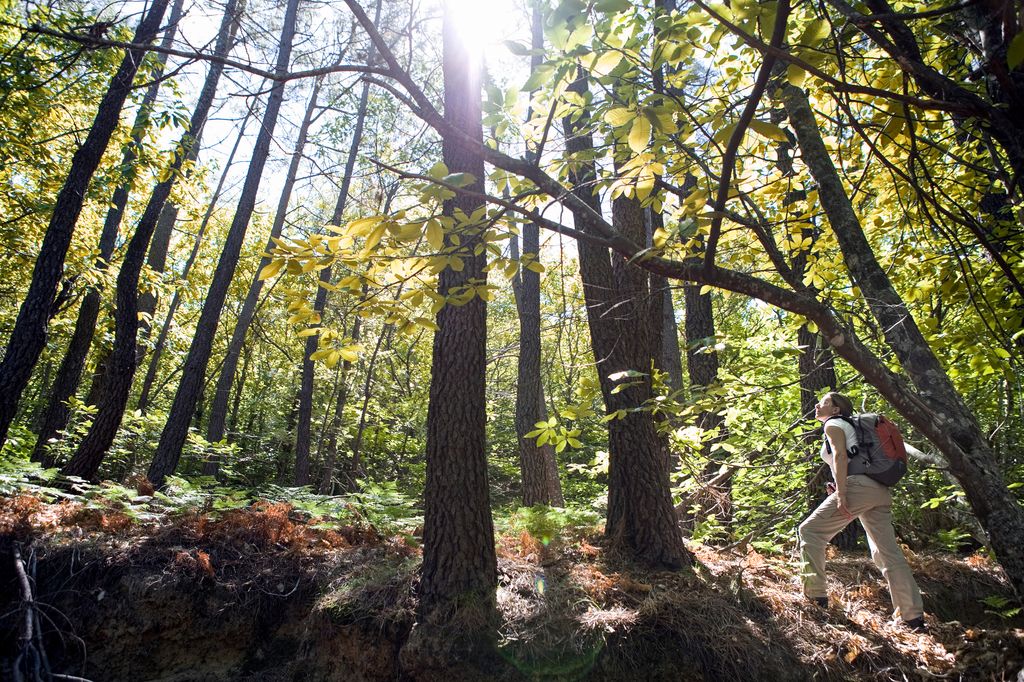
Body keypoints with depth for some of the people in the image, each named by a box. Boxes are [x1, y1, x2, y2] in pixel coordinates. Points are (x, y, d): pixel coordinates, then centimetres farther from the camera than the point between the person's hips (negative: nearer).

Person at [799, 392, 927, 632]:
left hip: (858, 486, -9)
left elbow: (840, 456, -11)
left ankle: (815, 595, -8)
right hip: (880, 492, 9)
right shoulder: (850, 425, 30)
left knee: (810, 531, -4)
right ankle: (914, 617, 7)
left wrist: (840, 494, -19)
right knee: (888, 553, 8)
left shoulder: (833, 424, 4)